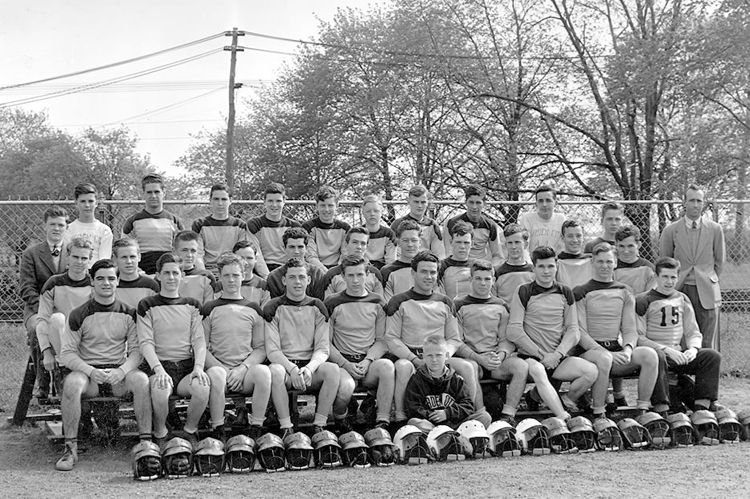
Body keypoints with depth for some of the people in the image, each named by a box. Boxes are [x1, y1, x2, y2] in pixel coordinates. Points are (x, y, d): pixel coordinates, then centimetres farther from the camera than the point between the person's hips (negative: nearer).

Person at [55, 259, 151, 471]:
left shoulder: (128, 314, 8)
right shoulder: (79, 315, 2)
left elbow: (136, 351, 4)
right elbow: (67, 353, -1)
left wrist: (122, 371, -17)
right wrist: (91, 371, -18)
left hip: (119, 373, 1)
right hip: (87, 369, -1)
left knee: (141, 379, -30)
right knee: (72, 383, -34)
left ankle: (146, 442, -24)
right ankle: (70, 449, -26)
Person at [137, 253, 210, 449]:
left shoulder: (192, 305, 16)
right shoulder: (147, 306, 7)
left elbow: (199, 340, 8)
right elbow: (146, 343, -2)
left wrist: (199, 367, -11)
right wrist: (158, 369, -19)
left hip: (187, 366, 2)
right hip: (158, 365, -2)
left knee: (202, 387, -31)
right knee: (160, 390, -36)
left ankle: (190, 432, -4)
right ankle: (160, 435, -8)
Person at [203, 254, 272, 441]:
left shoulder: (253, 310, 15)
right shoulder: (209, 310, 11)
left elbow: (261, 348, 10)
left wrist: (243, 368, -8)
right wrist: (223, 369, -11)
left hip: (246, 371, 1)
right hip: (218, 365, -1)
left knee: (263, 371, -33)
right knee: (216, 374, -37)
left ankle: (255, 431, -24)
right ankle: (218, 432, -25)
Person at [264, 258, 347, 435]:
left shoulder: (317, 308, 10)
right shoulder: (274, 308, 4)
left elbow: (323, 349, 3)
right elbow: (272, 350, -3)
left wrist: (309, 368, -18)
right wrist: (292, 369, -21)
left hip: (311, 365, 2)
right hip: (284, 363, -2)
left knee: (333, 369, -29)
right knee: (275, 371, -36)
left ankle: (319, 425, -21)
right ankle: (286, 427, -27)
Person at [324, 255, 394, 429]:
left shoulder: (378, 303, 13)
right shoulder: (332, 303, 7)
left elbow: (383, 340, 10)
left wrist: (368, 361, -9)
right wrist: (346, 364, -11)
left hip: (370, 361, 2)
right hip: (342, 361, -2)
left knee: (387, 366, -34)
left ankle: (382, 422, -32)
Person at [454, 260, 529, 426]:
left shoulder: (501, 306, 19)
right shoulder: (460, 306, 8)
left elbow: (508, 339, 13)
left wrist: (501, 355, -11)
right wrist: (480, 358, -15)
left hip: (497, 361, 3)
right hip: (470, 359, -3)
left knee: (521, 366, -28)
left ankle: (507, 415, -29)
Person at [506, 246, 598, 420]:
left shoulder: (565, 293, 14)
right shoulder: (524, 293, 1)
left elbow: (573, 331, 9)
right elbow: (514, 331, -6)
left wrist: (557, 354, -9)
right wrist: (540, 355, -11)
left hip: (557, 358, 4)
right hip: (530, 356, -4)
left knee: (591, 371, -21)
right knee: (537, 371, -38)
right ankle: (564, 418, -42)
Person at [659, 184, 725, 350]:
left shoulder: (715, 229, 5)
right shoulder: (670, 230, 3)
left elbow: (719, 260, 14)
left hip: (707, 292, 0)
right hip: (679, 291, 0)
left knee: (707, 345, -1)